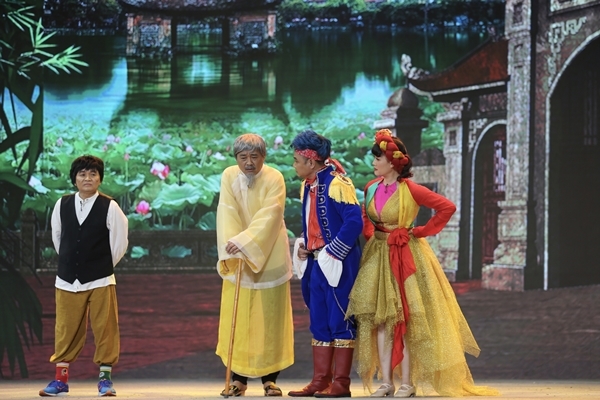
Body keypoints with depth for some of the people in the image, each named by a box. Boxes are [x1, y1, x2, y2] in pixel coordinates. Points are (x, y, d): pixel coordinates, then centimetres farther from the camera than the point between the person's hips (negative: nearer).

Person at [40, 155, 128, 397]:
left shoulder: (109, 207, -7)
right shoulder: (62, 205, 2)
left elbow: (120, 242, 0)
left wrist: (104, 266, 7)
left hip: (100, 281, -2)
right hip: (67, 280, 2)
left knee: (105, 330, 1)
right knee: (66, 331, 7)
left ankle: (105, 378, 10)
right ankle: (61, 379, 15)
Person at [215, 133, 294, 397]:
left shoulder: (274, 179, -12)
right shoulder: (229, 177, -4)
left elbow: (269, 217, -23)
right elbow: (227, 214, -14)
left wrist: (244, 242, -35)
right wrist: (232, 247, -29)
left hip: (269, 258, -2)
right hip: (238, 258, 2)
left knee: (269, 319, 2)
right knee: (237, 319, 2)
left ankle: (269, 378, 8)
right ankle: (238, 378, 7)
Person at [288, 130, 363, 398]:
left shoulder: (337, 184, -14)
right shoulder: (308, 186, 13)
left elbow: (354, 221, -21)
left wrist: (332, 252, -19)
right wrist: (304, 246, 7)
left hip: (337, 263, -9)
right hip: (315, 262, 9)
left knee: (339, 320, -3)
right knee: (319, 322, 11)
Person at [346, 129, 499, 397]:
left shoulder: (410, 189, -14)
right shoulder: (372, 188, 4)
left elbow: (447, 207, -17)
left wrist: (421, 232, -12)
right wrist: (371, 237, 6)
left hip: (406, 256, -6)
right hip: (378, 256, 6)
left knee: (406, 318, -3)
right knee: (379, 318, 3)